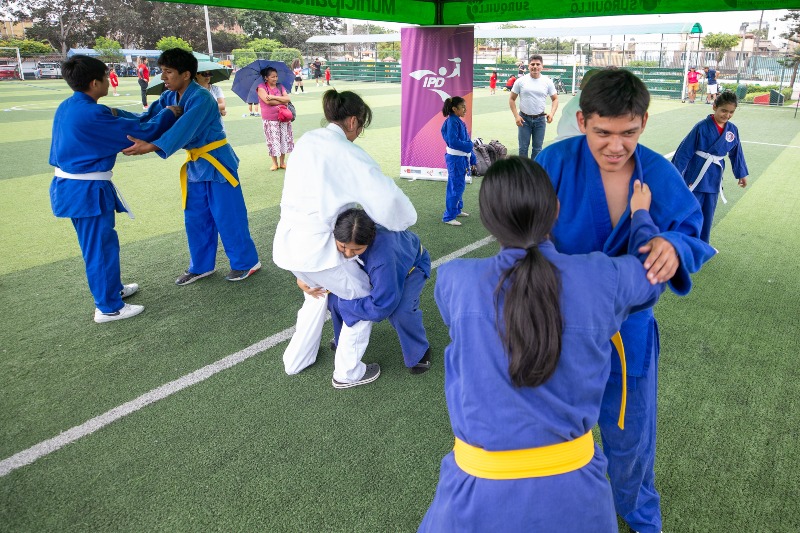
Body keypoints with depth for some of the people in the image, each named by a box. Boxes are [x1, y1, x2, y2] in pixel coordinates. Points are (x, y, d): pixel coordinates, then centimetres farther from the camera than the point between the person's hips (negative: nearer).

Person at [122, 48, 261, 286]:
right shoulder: (169, 97, 4)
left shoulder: (201, 98, -22)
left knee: (228, 216, -1)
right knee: (195, 218, 14)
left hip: (217, 163, -8)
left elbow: (184, 129, -34)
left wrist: (150, 147, -43)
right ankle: (201, 266, 27)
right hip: (195, 165, 8)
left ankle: (246, 262, 15)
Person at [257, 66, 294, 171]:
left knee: (284, 139, 5)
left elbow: (288, 98, -3)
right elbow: (267, 101, -17)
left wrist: (274, 97, -15)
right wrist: (282, 101, -9)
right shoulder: (261, 87, -3)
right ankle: (274, 163, 13)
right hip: (269, 119, -4)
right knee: (273, 141, 0)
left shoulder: (280, 87, 9)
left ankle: (282, 162, 17)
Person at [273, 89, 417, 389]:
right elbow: (385, 196, -21)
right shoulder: (347, 153, -15)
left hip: (287, 241, 8)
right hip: (317, 247, -8)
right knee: (364, 297, 14)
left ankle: (296, 360, 43)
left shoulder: (307, 140, 8)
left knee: (318, 291, 32)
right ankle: (348, 372, 25)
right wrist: (405, 220, -2)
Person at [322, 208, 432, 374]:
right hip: (370, 265, 5)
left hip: (411, 264, -5)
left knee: (399, 311, -33)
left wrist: (341, 297, -31)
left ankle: (419, 352, 0)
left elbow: (381, 308, -41)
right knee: (334, 296, -12)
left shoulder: (383, 253, -48)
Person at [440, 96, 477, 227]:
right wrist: (468, 145, -13)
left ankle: (457, 209, 35)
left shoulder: (459, 121, 12)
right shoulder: (452, 122, -16)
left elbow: (466, 140, 14)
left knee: (459, 185, 20)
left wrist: (473, 160, 14)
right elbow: (453, 141, -25)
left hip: (461, 158, 9)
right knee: (456, 186, -6)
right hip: (455, 158, -9)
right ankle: (448, 217, 0)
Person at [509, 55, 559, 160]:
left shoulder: (547, 82, 0)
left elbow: (555, 99, 6)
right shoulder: (521, 81, -4)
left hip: (540, 119, 1)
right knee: (523, 147, 5)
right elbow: (512, 99, 1)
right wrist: (516, 116, -9)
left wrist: (552, 113, -11)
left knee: (537, 148, 9)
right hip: (524, 119, -1)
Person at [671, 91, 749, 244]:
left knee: (708, 212, 15)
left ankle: (702, 244, 30)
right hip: (696, 174, -5)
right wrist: (676, 173, -12)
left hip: (714, 176, 5)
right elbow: (685, 151, -12)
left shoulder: (732, 130, 1)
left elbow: (736, 153, 14)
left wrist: (741, 174, 20)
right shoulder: (702, 127, -15)